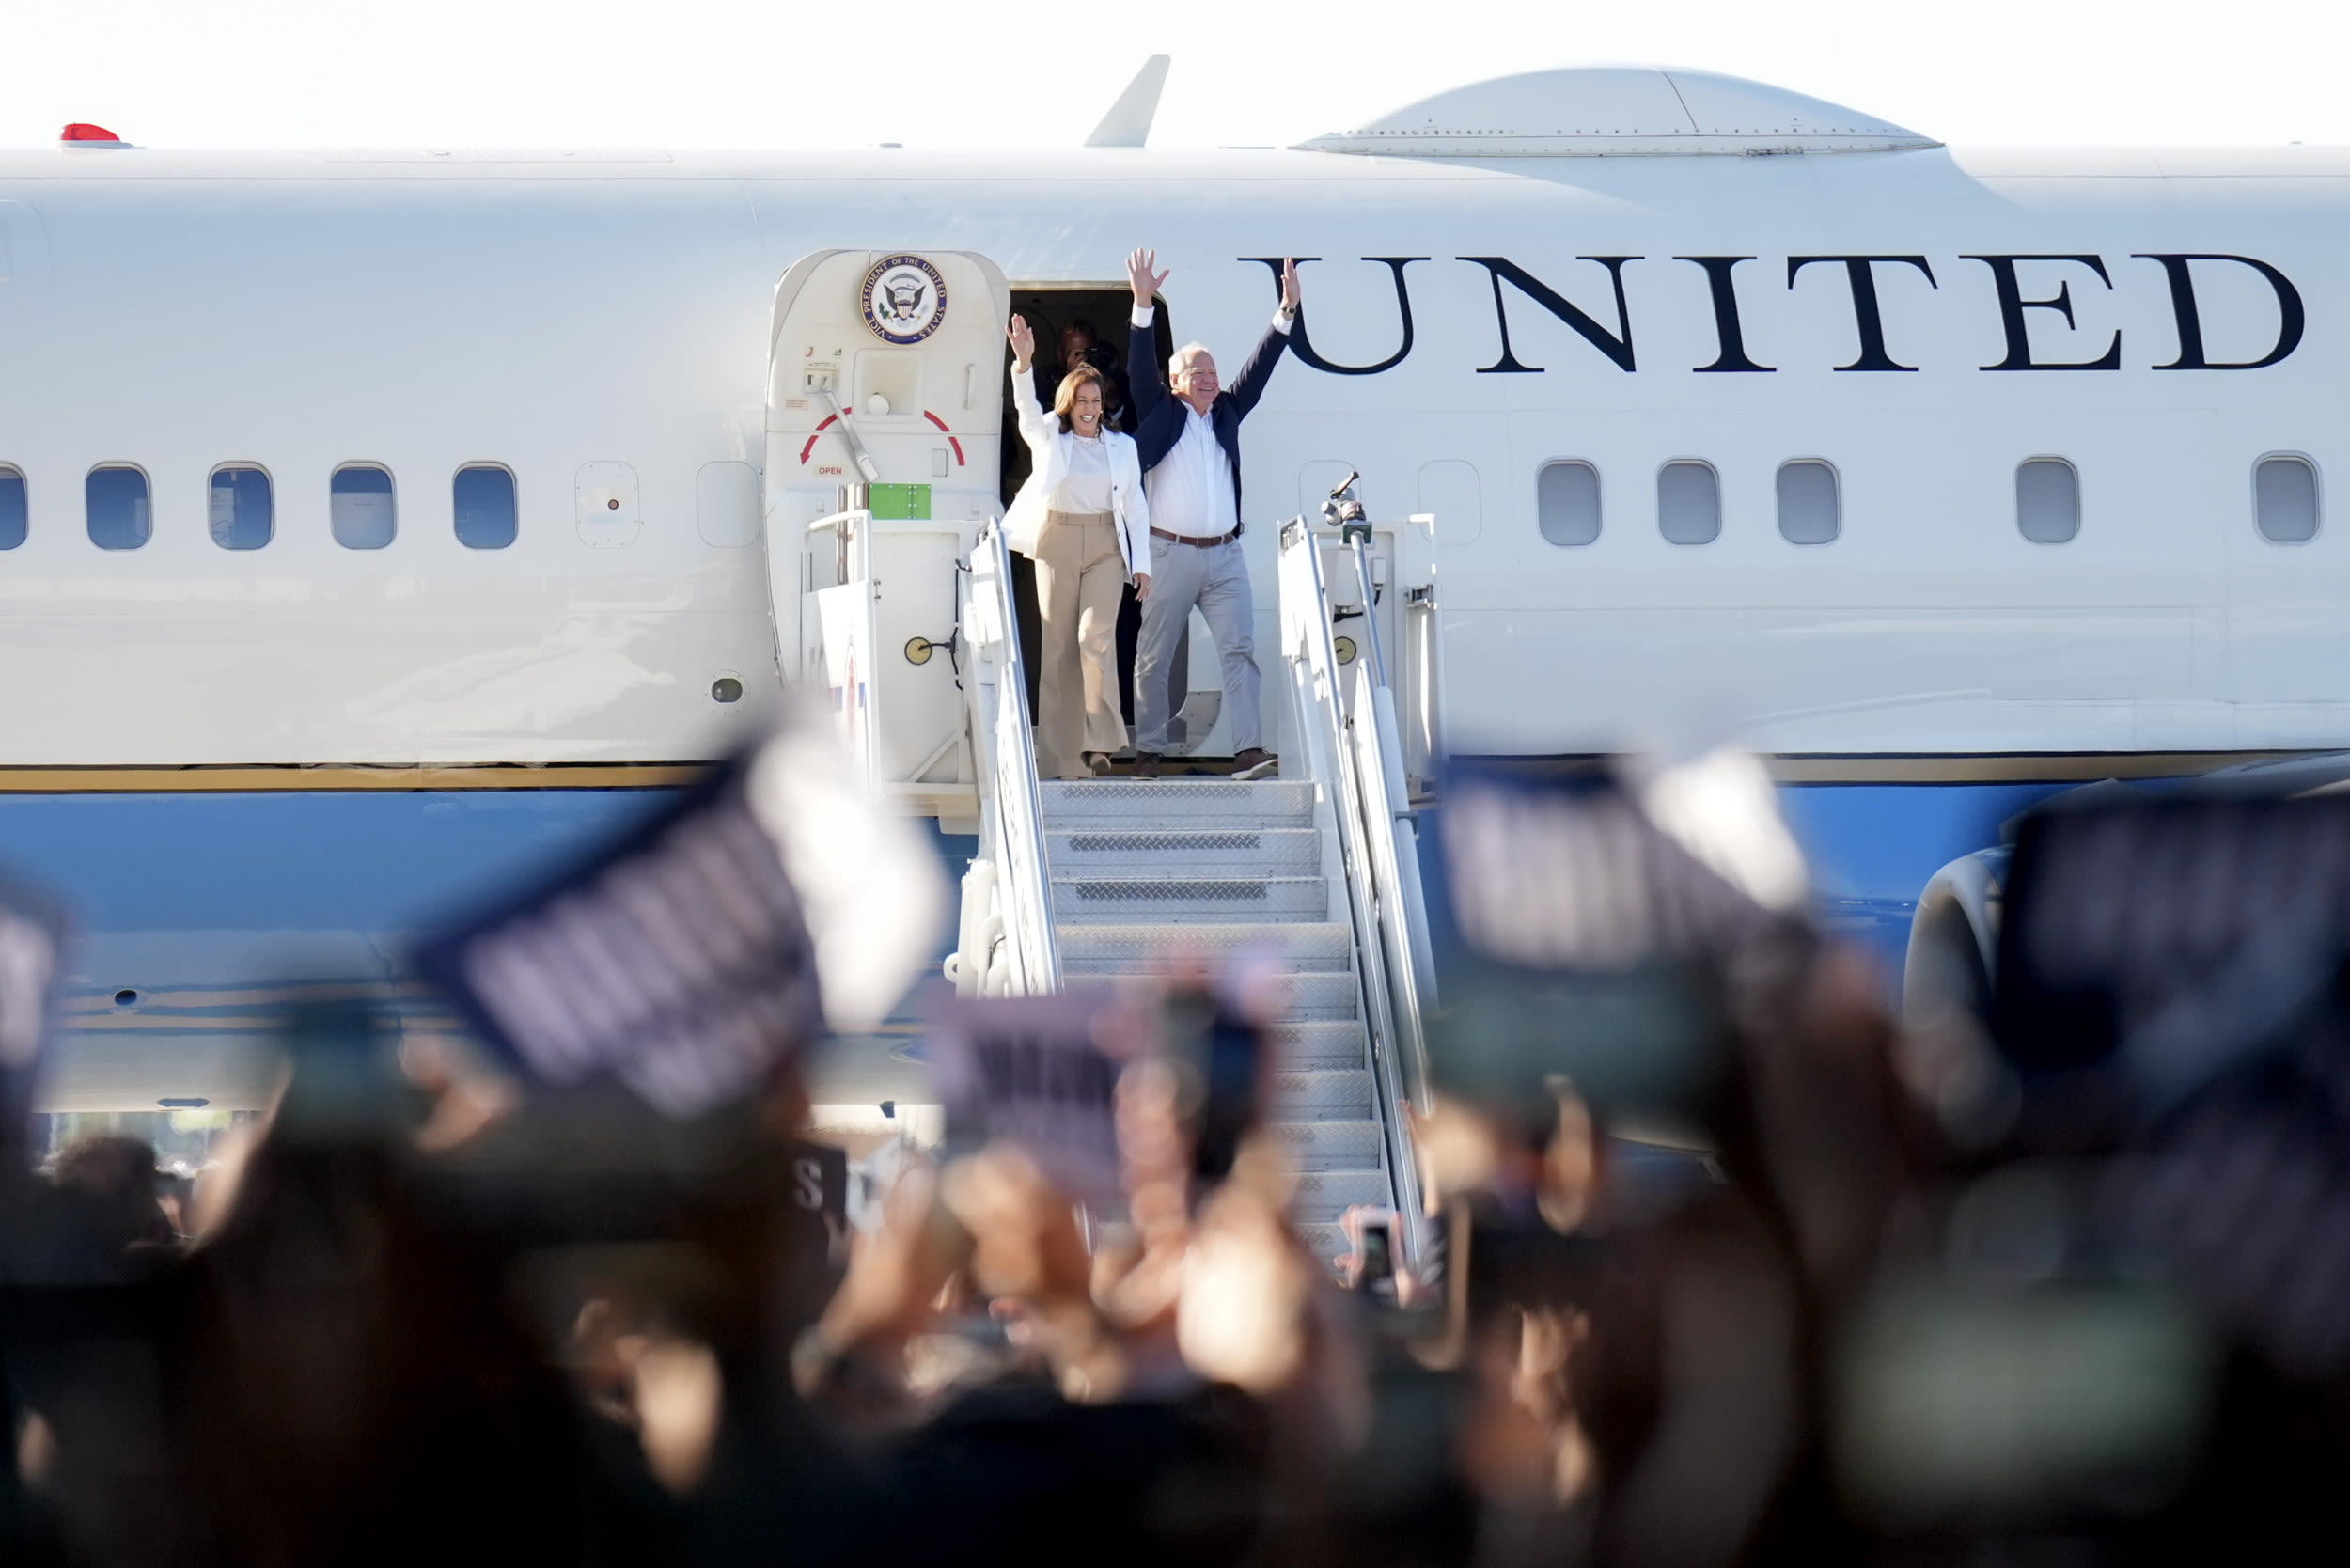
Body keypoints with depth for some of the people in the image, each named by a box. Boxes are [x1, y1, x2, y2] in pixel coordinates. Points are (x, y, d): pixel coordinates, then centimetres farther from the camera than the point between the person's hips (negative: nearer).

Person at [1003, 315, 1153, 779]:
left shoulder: (1121, 446, 11)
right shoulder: (1049, 439, 6)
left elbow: (1135, 507, 12)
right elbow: (1027, 408, -12)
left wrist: (1141, 564, 7)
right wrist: (1023, 365, -31)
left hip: (1106, 548, 0)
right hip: (1058, 544, 0)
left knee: (1096, 635, -18)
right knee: (1058, 645, 0)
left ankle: (1099, 740, -19)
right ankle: (1062, 755, 2)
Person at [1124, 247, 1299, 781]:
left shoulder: (1227, 412, 14)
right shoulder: (1160, 414, 4)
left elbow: (1259, 367, 12)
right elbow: (1140, 368, -7)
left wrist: (1287, 310, 4)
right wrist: (1143, 305, -18)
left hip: (1224, 555, 3)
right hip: (1170, 553, -3)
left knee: (1240, 649, -8)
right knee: (1153, 657, 2)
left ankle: (1248, 750, -14)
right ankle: (1149, 751, 11)